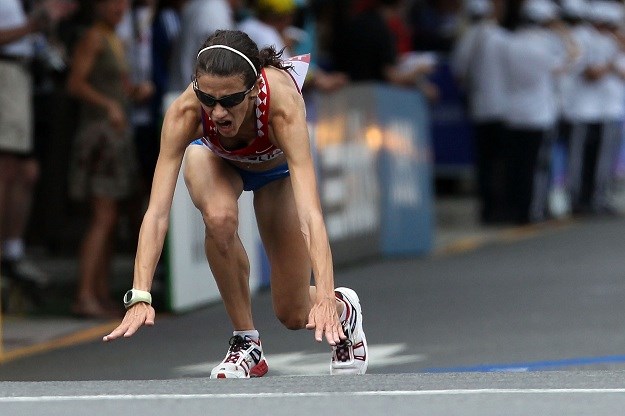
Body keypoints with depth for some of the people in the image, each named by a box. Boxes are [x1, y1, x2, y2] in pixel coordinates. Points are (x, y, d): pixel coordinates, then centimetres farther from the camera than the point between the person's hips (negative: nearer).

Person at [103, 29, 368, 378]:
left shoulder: (283, 103, -43)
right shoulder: (185, 110, -39)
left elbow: (310, 213, -51)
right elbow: (158, 211, -41)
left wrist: (325, 297, -61)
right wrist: (140, 296, -52)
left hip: (277, 168, 0)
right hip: (215, 159, 1)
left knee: (294, 314, 0)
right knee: (220, 217, -36)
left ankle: (343, 308, 39)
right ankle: (246, 343, -14)